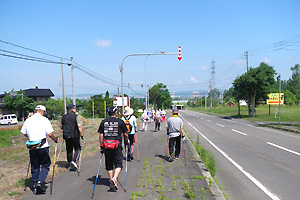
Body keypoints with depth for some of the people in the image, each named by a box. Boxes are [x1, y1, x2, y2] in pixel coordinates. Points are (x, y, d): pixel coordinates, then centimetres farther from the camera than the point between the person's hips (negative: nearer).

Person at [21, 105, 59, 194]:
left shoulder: (28, 120, 8)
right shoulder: (44, 120, -6)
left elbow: (24, 133, 16)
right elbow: (50, 134, -10)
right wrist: (55, 140, 8)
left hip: (31, 147, 5)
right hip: (42, 146, -4)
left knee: (34, 167, 13)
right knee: (46, 164, 11)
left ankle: (35, 187, 18)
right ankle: (41, 181, -6)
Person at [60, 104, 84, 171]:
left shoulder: (63, 117, 9)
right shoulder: (76, 116, -7)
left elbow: (61, 126, 15)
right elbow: (79, 126, -15)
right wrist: (82, 135, -9)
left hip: (66, 136, 5)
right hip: (75, 136, -5)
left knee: (69, 150, 14)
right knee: (78, 149, 7)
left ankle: (69, 164, 19)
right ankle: (74, 161, -12)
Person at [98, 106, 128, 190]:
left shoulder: (103, 122, 6)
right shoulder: (120, 122, -1)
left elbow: (101, 136, 6)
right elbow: (125, 135, 5)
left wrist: (101, 146, 13)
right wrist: (126, 141, 23)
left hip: (106, 146, 3)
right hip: (117, 146, -3)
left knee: (109, 165, 14)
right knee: (118, 164, 5)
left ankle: (111, 182, 19)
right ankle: (114, 178, -16)